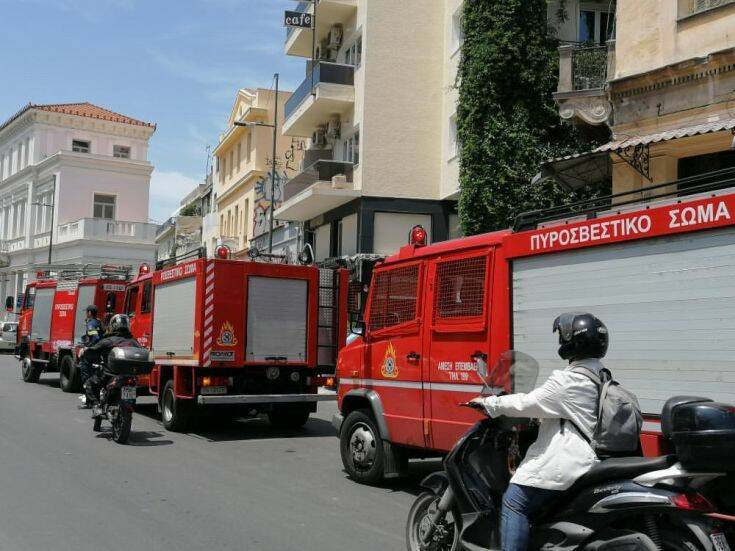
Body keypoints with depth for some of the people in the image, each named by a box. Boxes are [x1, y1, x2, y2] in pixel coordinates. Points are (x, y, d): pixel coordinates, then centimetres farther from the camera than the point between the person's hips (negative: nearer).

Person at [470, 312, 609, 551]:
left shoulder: (570, 380, -16)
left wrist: (489, 403, -5)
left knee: (514, 503, -7)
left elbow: (528, 404, -16)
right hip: (586, 461, 10)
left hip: (563, 463, -10)